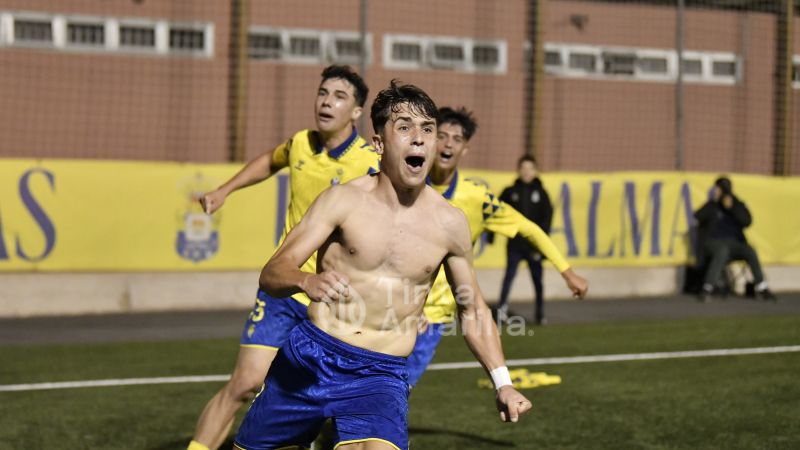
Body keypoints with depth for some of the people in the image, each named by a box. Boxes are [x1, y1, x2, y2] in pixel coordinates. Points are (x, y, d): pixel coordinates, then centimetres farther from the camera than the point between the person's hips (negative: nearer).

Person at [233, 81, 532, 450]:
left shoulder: (449, 223, 0)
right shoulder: (345, 200, -6)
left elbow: (473, 310, 13)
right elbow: (272, 273, -12)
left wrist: (502, 383, 3)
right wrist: (307, 281, -35)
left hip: (380, 377, 0)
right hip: (310, 357, 0)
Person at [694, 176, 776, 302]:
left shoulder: (738, 205, 14)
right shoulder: (711, 206, 6)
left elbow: (747, 221, -3)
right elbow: (698, 216, -14)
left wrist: (732, 207, -12)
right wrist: (714, 201, -15)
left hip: (734, 243, 3)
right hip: (713, 242, -3)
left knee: (750, 251, -27)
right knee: (722, 251, -39)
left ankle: (761, 288, -19)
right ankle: (707, 289, -41)